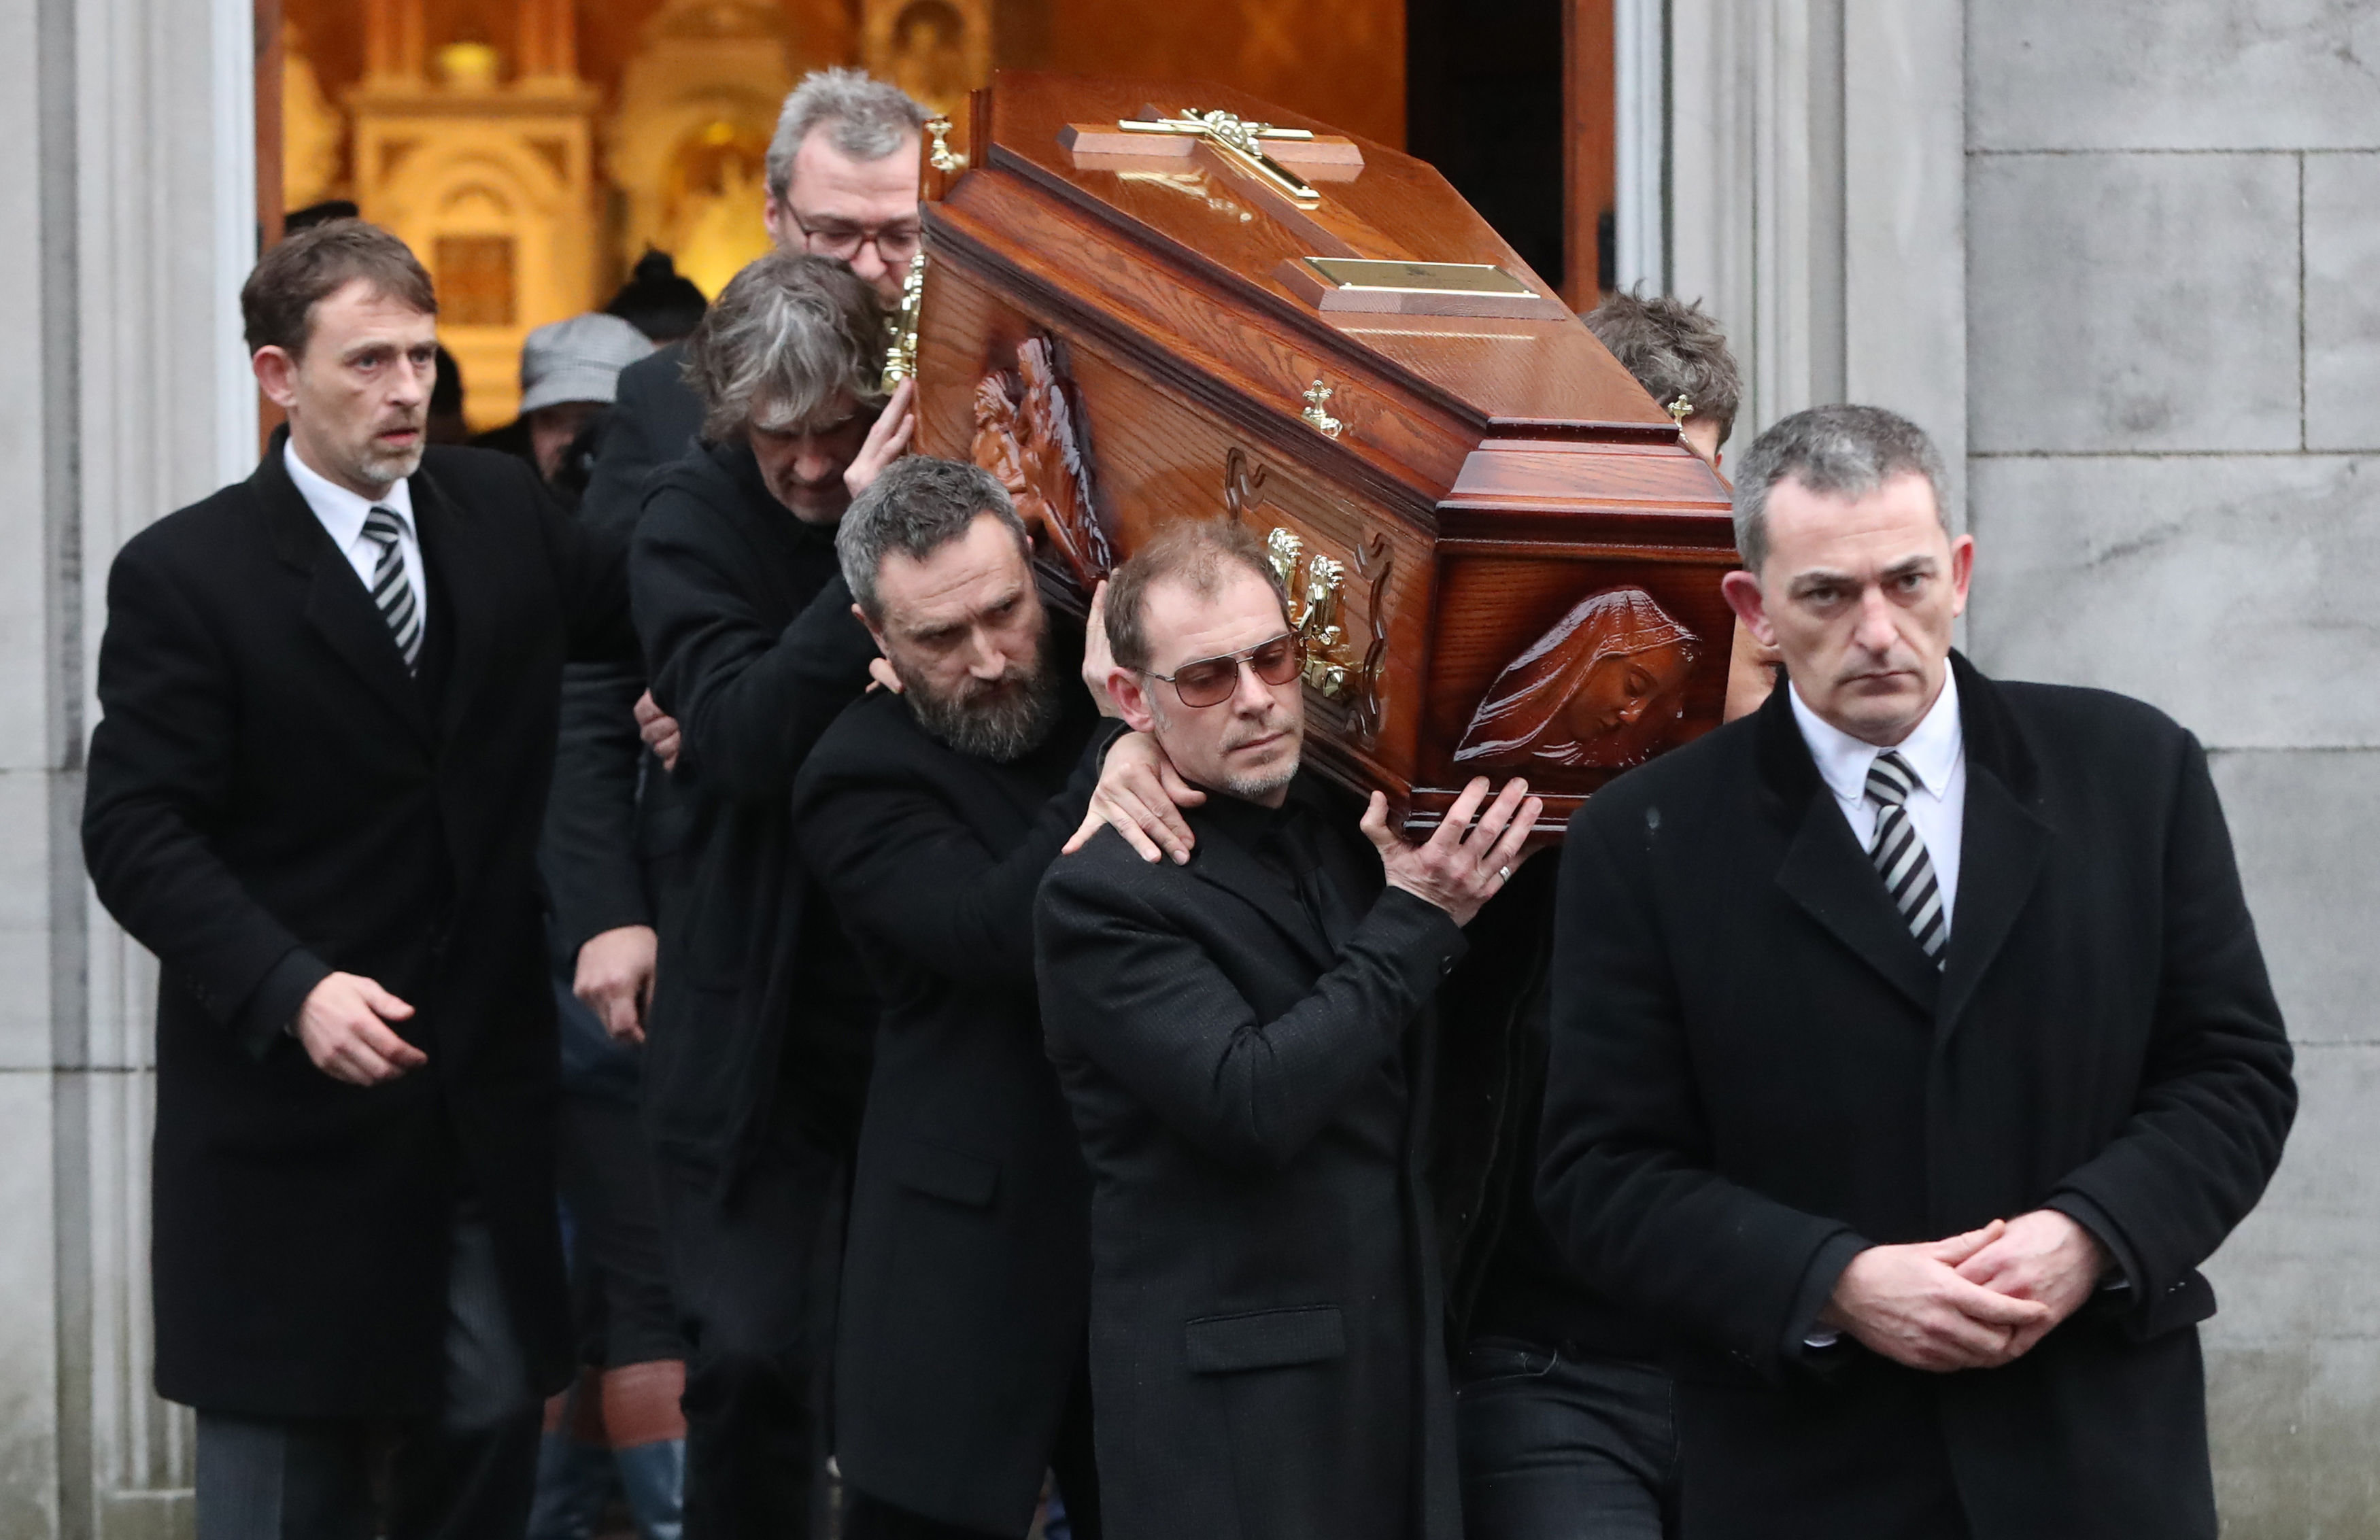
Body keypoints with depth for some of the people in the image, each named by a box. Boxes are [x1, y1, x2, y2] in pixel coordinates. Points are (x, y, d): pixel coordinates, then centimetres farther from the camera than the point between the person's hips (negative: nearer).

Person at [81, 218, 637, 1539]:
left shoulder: (502, 516, 6)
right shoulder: (183, 575, -8)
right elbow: (136, 834, -12)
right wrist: (292, 992, -25)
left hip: (485, 1083, 4)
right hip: (287, 1096, -4)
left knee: (490, 1427, 8)